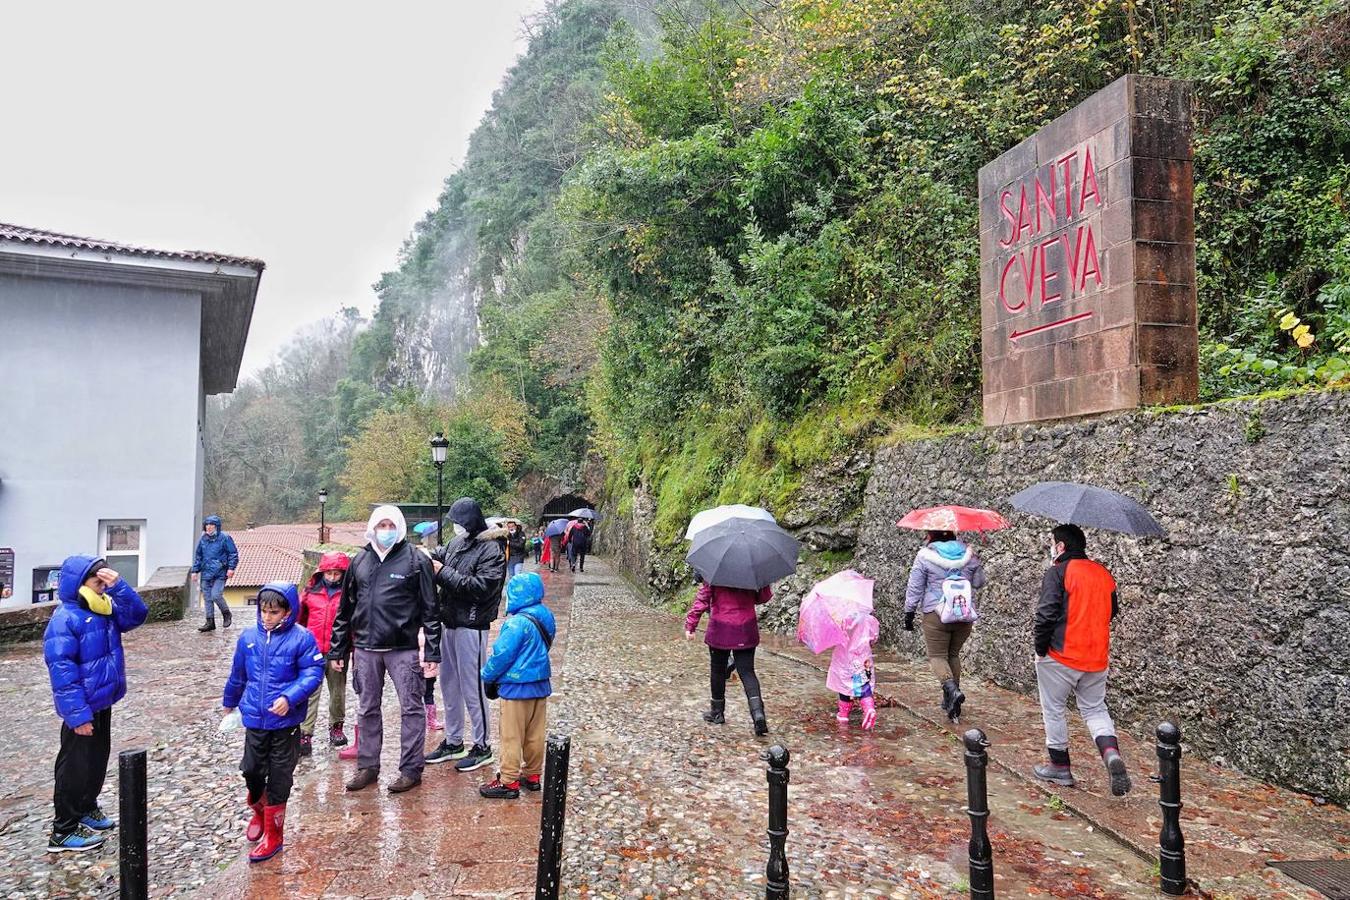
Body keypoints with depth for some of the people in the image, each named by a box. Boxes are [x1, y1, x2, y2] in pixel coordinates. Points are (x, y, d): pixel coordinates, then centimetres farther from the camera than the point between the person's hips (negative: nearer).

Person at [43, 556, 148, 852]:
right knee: (76, 766, 2)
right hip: (83, 708, -8)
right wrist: (77, 714, -24)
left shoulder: (104, 610, 4)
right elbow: (62, 670, -23)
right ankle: (64, 831, 14)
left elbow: (137, 614, 0)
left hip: (103, 702, 8)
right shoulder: (64, 619, -21)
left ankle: (87, 808, 38)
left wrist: (118, 586, -15)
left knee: (98, 758, 20)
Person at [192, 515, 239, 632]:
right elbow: (198, 556, 20)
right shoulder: (203, 539, 11)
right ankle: (210, 622, 14)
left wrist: (231, 568, -11)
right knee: (207, 597, 6)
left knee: (216, 595, -15)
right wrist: (195, 570, 15)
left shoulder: (225, 538, -5)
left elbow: (233, 553, -3)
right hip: (206, 574, 6)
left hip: (220, 574, -6)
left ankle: (226, 614, 10)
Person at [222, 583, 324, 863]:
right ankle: (259, 811, 42)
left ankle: (273, 834, 17)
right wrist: (229, 702, 28)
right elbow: (238, 674, 16)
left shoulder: (302, 638, -13)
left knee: (279, 777, 5)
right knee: (251, 770, 13)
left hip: (286, 722, -4)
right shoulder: (248, 637, 1)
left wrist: (290, 698, -27)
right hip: (254, 720, 4)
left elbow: (313, 674, -14)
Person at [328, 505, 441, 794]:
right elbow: (346, 607, 14)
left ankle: (411, 769, 14)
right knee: (368, 709, 14)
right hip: (365, 648, 5)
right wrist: (338, 649, 12)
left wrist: (432, 652, -10)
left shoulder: (416, 560, -6)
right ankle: (367, 766, 27)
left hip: (403, 648, -4)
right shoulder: (360, 561, 9)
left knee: (411, 708, 2)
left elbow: (430, 608, -7)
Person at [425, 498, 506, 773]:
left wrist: (444, 572, -20)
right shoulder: (456, 543, 8)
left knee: (472, 688, 1)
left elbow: (480, 587, -22)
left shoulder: (490, 549, -14)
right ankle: (453, 742, 31)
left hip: (471, 626, -8)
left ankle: (482, 747, 14)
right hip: (450, 622, 8)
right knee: (449, 685, 17)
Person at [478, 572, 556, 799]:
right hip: (541, 684, 8)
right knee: (535, 734, 16)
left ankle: (508, 781, 9)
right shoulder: (546, 617, 4)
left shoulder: (518, 623, -23)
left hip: (517, 687, -8)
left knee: (511, 736, 3)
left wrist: (487, 676, -2)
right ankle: (532, 774, 27)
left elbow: (502, 654, -19)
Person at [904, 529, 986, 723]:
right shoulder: (968, 554, 3)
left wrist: (909, 612, 3)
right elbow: (979, 582, 13)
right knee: (954, 654, 17)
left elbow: (915, 587, -5)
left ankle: (951, 689, -21)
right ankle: (950, 701, 20)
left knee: (937, 655, 4)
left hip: (936, 614, -4)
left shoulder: (924, 556, -6)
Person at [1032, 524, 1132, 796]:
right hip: (1097, 658, 6)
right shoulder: (1103, 573, 8)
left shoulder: (1057, 572, -13)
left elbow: (1047, 614, -18)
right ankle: (1112, 754, -8)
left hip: (1061, 656, -6)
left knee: (1053, 710, 10)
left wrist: (1040, 648, -7)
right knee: (1095, 710, 16)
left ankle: (1060, 767, 18)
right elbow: (1112, 610, 18)